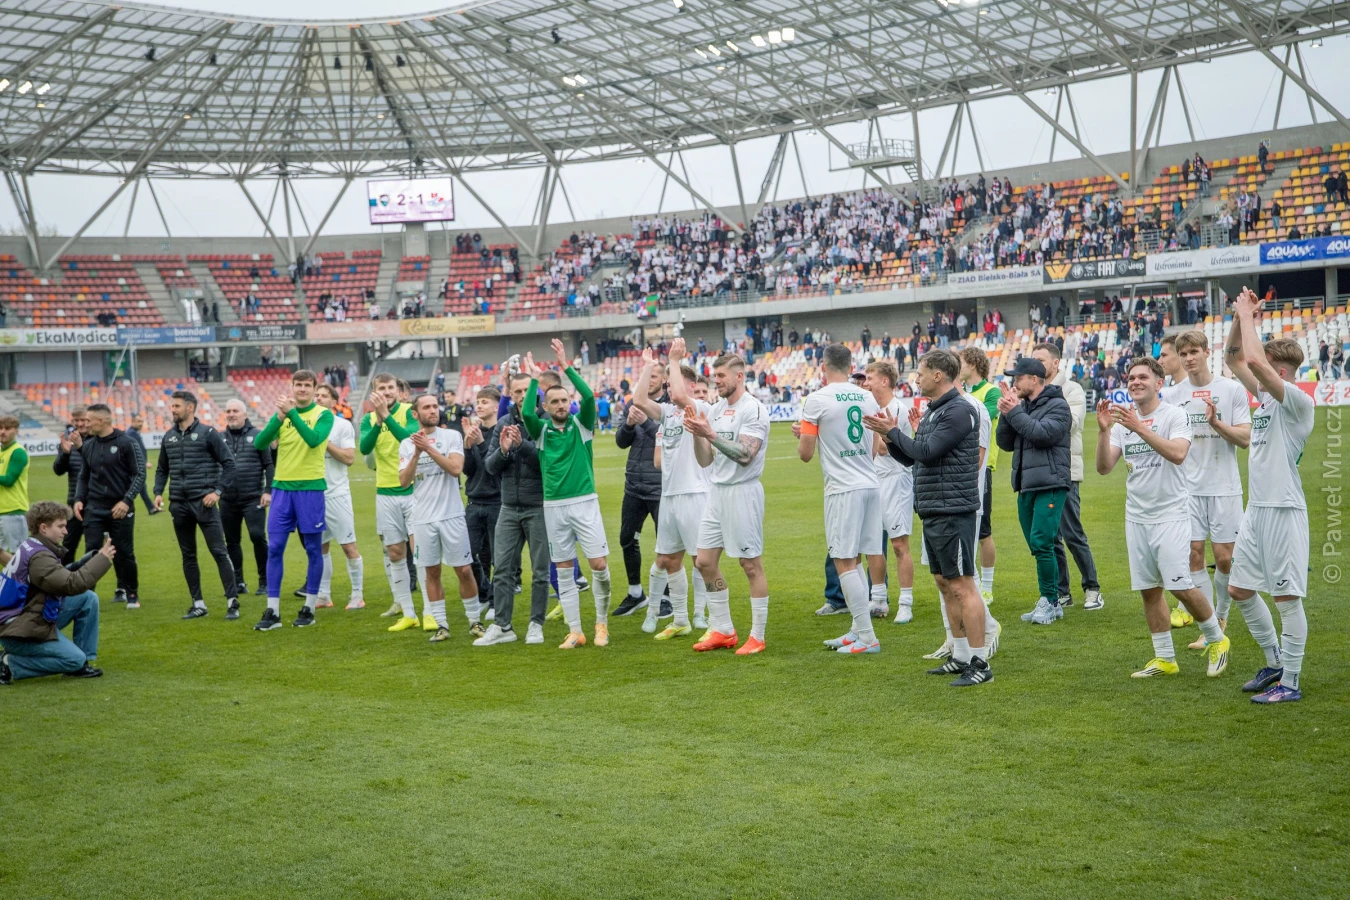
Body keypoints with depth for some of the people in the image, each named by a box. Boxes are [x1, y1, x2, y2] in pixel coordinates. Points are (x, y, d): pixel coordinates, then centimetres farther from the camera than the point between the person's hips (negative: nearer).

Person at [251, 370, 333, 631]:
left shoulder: (323, 414, -1)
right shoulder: (281, 414, 9)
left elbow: (314, 439, -20)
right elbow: (259, 443, -4)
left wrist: (292, 413, -23)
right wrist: (280, 417, -17)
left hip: (310, 488, -3)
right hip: (282, 487, 3)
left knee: (313, 549, 4)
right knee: (274, 548, 0)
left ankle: (309, 608, 14)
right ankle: (272, 611, 3)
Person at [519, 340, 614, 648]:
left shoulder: (581, 424, 3)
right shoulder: (541, 429, 5)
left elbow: (589, 396, -15)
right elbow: (526, 413, -16)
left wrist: (566, 366, -14)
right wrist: (534, 379, -9)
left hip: (585, 502, -2)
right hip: (554, 506, 2)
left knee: (599, 565, -6)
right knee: (564, 571, 5)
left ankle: (602, 624, 13)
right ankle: (575, 631, 12)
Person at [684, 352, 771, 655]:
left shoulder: (753, 409, -11)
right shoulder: (715, 409, 12)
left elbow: (745, 455, -21)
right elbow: (705, 460, 11)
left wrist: (710, 434, -24)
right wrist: (696, 433, -5)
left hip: (742, 492, -8)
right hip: (717, 491, 8)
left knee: (751, 565, -1)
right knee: (705, 562, 9)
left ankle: (757, 637, 8)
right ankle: (723, 631, 20)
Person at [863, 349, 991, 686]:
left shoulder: (960, 411, -14)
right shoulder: (931, 412, 16)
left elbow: (927, 452, -20)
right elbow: (909, 458, 19)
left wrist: (893, 431, -9)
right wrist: (889, 435, 3)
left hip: (953, 512, -10)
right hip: (932, 512, 10)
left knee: (962, 586, -7)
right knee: (944, 584, 14)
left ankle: (980, 663, -3)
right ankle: (960, 657, 22)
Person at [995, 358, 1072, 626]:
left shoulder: (1057, 405, -5)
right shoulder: (1023, 405, 17)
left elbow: (1042, 434, -21)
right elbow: (1005, 443, 13)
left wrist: (1014, 411, -13)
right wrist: (1006, 414, -2)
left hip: (1050, 485, -8)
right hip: (1026, 486, 8)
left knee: (1041, 543, -14)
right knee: (1038, 547, 10)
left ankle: (1050, 601, -5)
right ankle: (1050, 603, 17)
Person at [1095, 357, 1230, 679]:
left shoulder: (1175, 415, -7)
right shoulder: (1122, 420, 8)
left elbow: (1178, 454, -24)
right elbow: (1104, 467, 0)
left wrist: (1139, 427, -29)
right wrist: (1103, 430, -14)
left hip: (1170, 515, -5)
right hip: (1136, 517, 5)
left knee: (1180, 586, -8)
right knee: (1148, 589, 7)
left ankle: (1216, 640, 16)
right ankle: (1165, 658, 17)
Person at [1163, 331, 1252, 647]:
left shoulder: (1232, 389, -1)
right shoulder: (1171, 394, 5)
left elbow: (1245, 438, -4)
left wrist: (1216, 422, -18)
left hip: (1224, 486, -2)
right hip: (1188, 487, 2)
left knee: (1224, 557, -1)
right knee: (1194, 554, -1)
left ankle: (1221, 617, 21)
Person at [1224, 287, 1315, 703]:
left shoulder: (1299, 402, -13)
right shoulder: (1264, 396, 11)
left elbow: (1255, 361, -27)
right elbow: (1235, 358, 19)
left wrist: (1248, 316, -15)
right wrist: (1240, 318, 5)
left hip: (1283, 510, -9)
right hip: (1256, 509, 9)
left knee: (1286, 597, -2)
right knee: (1240, 589, 14)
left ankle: (1290, 681, 7)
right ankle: (1274, 662, 29)